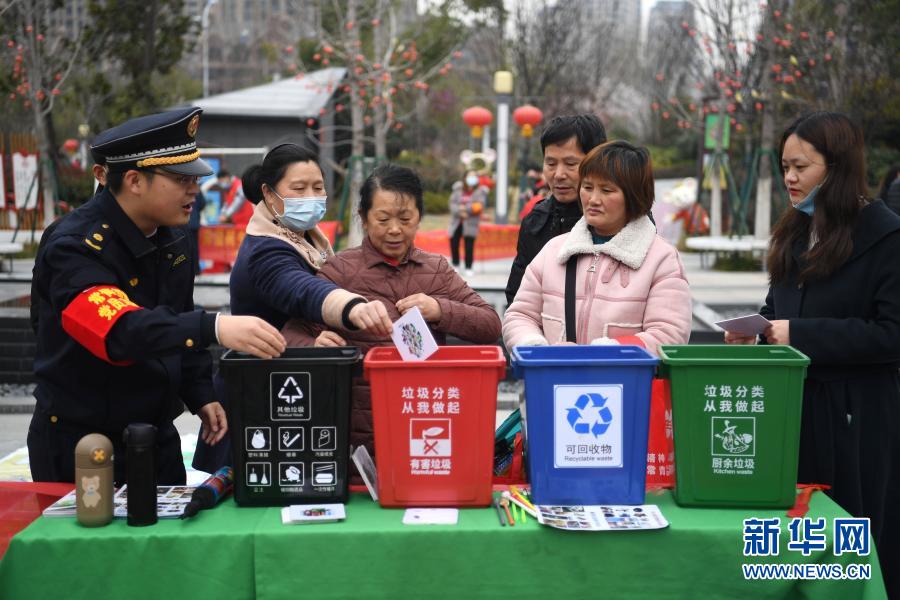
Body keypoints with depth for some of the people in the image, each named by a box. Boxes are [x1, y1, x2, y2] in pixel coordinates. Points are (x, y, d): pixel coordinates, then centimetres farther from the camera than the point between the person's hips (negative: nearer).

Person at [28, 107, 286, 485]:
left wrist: (201, 396, 3)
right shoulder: (76, 247, -21)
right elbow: (120, 330, -38)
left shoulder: (172, 238, 4)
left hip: (157, 436, 7)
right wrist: (214, 328, -50)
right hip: (79, 445, -7)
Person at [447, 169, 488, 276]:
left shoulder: (480, 191, -2)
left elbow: (480, 205, -13)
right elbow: (452, 203, -1)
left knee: (469, 245, -9)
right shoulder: (458, 189, 4)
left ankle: (468, 268, 2)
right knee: (453, 243, 4)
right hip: (456, 221, 3)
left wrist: (466, 208, -19)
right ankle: (455, 265, 24)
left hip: (470, 223, -3)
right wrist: (460, 212, -18)